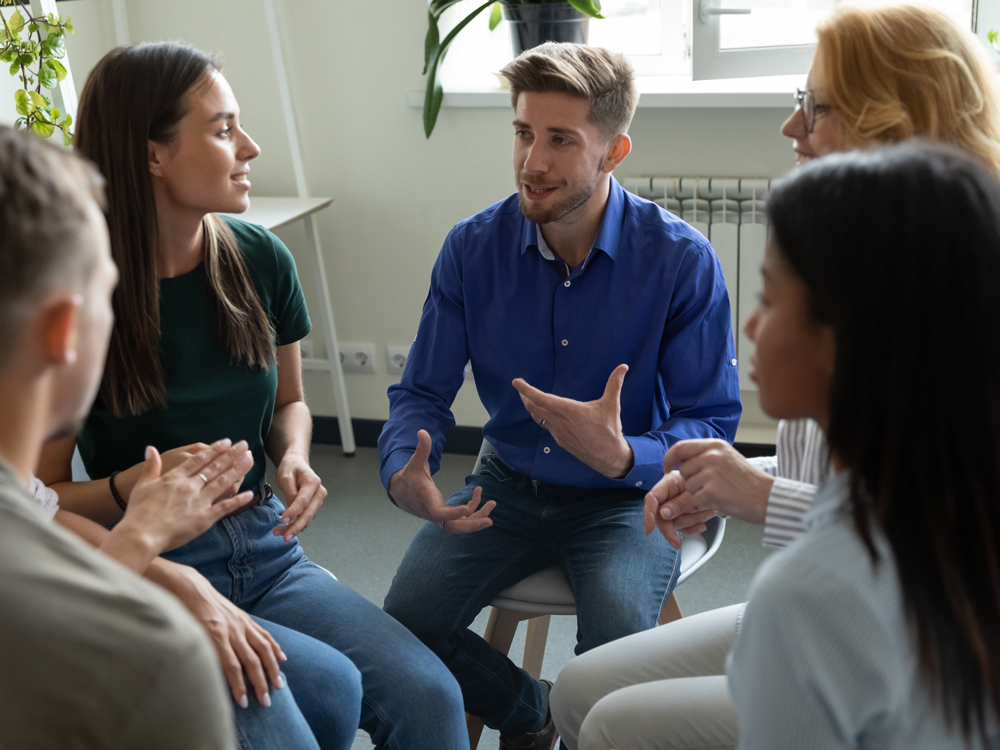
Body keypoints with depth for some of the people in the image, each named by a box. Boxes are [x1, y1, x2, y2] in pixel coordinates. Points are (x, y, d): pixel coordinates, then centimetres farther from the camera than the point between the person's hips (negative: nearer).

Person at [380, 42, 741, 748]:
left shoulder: (682, 259, -15)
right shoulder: (472, 248, -7)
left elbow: (711, 419, -12)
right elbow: (422, 392, -1)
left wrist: (624, 457, -35)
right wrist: (404, 473, -24)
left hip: (626, 496, -3)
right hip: (509, 486, 3)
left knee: (614, 647, -31)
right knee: (404, 622, -17)